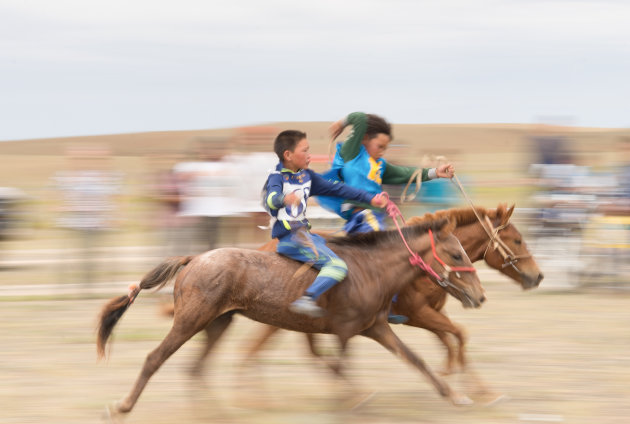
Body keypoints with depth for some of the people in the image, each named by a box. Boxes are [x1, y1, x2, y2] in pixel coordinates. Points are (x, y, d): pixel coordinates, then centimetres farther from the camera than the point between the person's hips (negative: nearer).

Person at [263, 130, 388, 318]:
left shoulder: (306, 176, 12)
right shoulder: (277, 177, -11)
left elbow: (337, 189, 16)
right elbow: (270, 199, -32)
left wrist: (370, 198, 14)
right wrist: (283, 199, -56)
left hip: (303, 234, 9)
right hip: (289, 237, -9)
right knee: (337, 266, -20)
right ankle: (306, 300, -33)